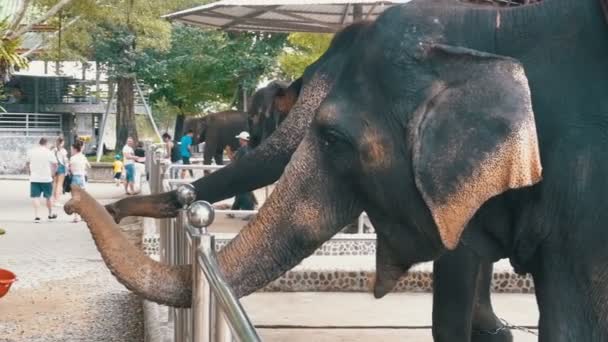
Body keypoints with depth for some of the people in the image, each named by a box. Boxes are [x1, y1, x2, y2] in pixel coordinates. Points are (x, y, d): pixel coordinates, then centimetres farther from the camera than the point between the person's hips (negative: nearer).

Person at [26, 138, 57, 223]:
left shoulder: (31, 152, 4)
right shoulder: (49, 152, -5)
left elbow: (27, 164, 12)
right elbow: (55, 165, -6)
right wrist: (52, 173, 8)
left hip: (34, 178, 2)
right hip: (46, 178, -2)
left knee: (35, 197, 2)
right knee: (49, 196, 14)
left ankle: (36, 216, -8)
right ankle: (50, 214, 27)